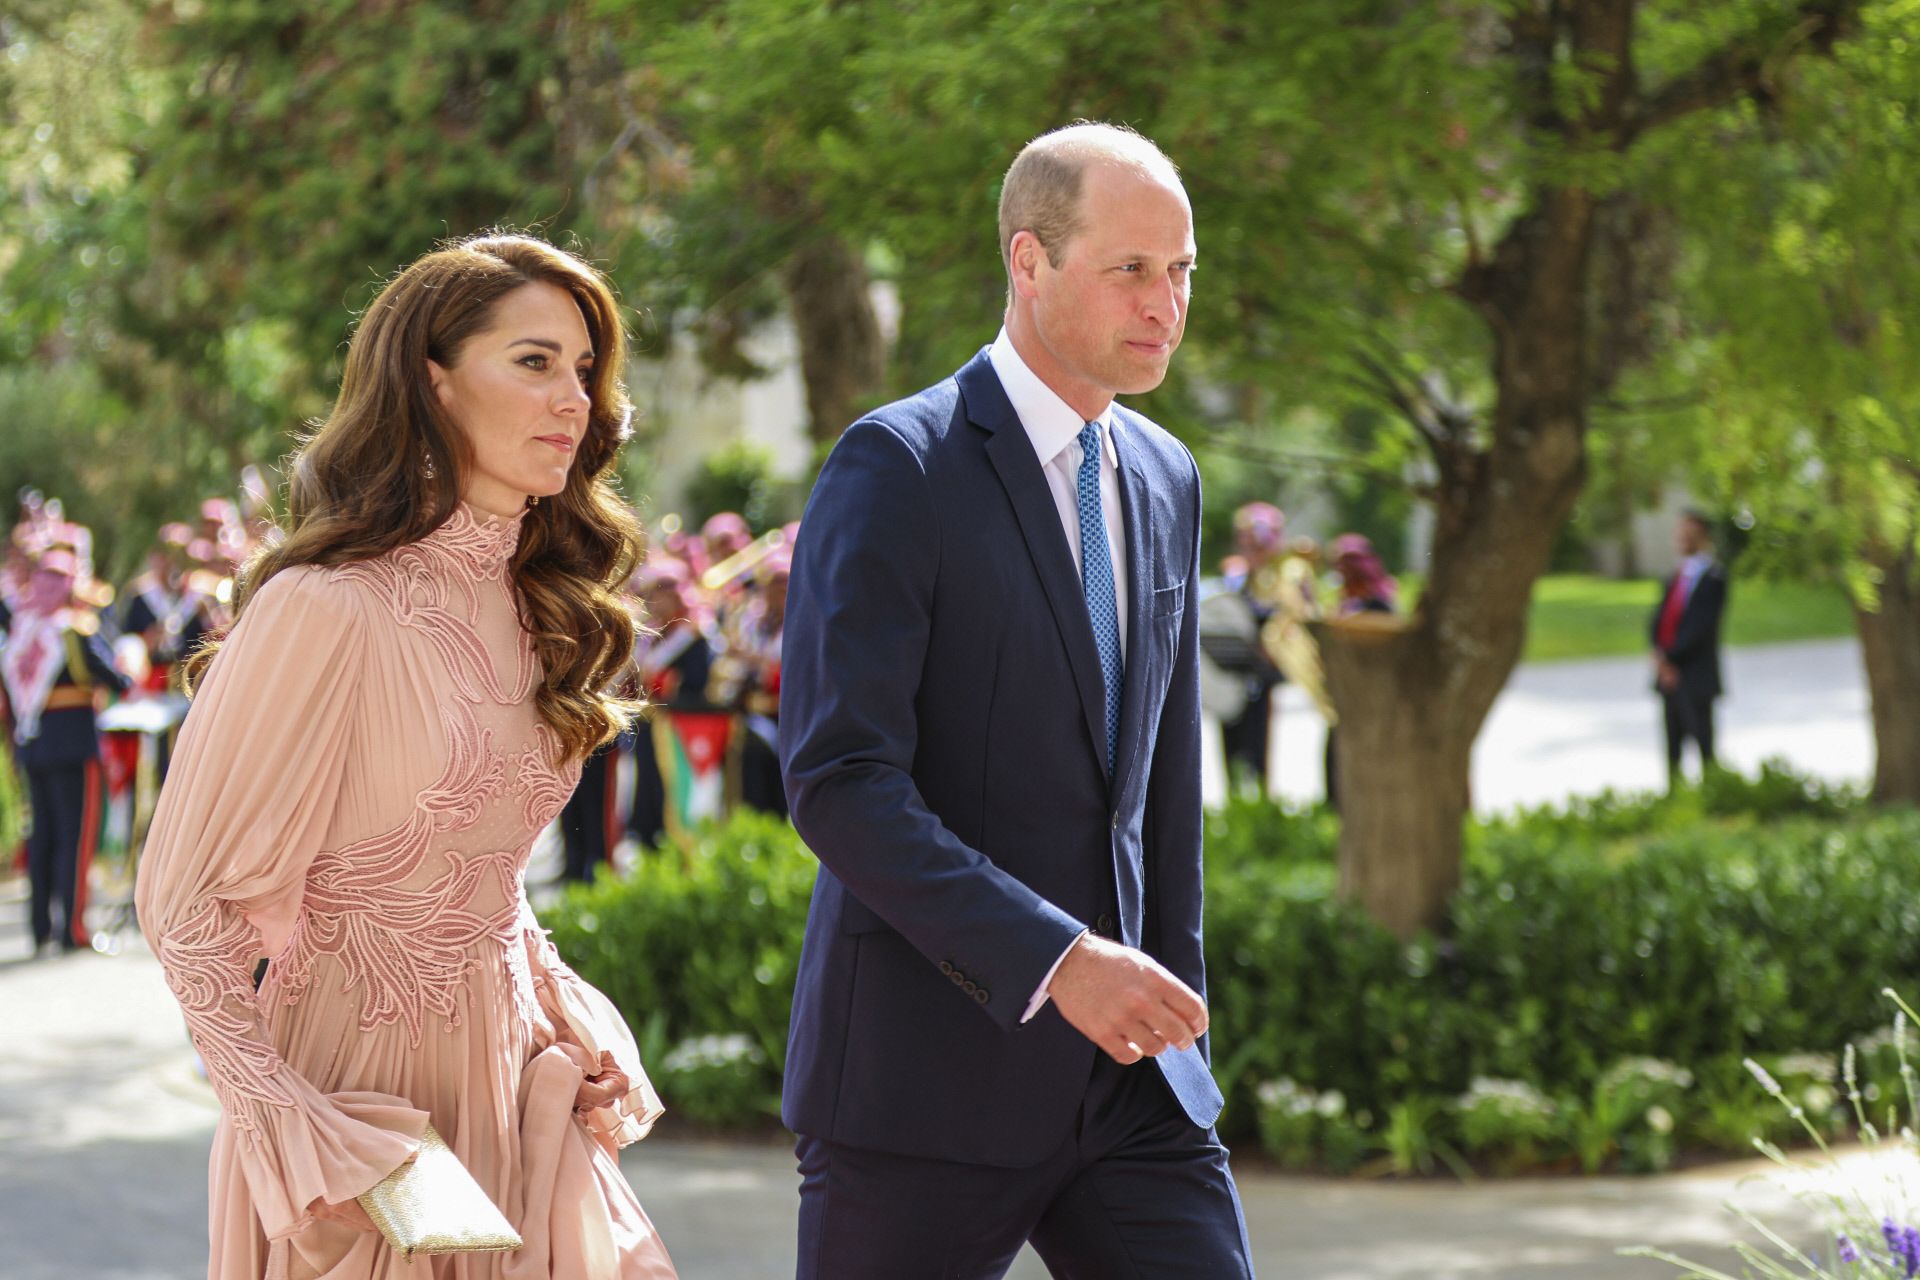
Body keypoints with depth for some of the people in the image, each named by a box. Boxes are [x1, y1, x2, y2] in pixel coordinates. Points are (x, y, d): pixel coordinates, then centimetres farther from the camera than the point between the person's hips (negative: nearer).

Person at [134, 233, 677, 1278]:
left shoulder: (526, 604, 7)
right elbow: (188, 897, -15)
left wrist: (566, 1019, 2)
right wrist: (295, 1131, -22)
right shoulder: (325, 609, -18)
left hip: (507, 1085, 7)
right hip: (362, 1082, -7)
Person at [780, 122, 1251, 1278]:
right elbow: (838, 781, -19)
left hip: (1124, 1080, 6)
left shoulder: (1164, 479, 13)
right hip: (924, 1072, -6)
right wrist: (1055, 961, -26)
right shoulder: (897, 468, -10)